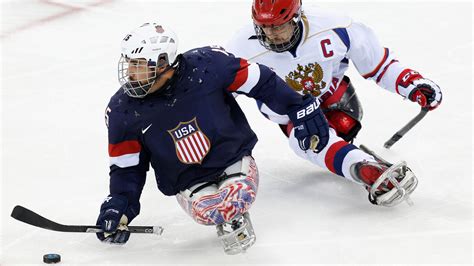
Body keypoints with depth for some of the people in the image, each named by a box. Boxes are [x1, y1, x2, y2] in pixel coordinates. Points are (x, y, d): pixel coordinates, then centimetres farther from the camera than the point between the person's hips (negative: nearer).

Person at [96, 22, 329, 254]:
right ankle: (225, 219, 6)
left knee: (235, 198, -32)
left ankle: (235, 218, 5)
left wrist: (302, 109, -3)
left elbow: (262, 81, -6)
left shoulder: (207, 65, -19)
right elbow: (126, 166, 0)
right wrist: (117, 208, -13)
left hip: (234, 159, -1)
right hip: (189, 184, 1)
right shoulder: (122, 110, -11)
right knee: (207, 210, -31)